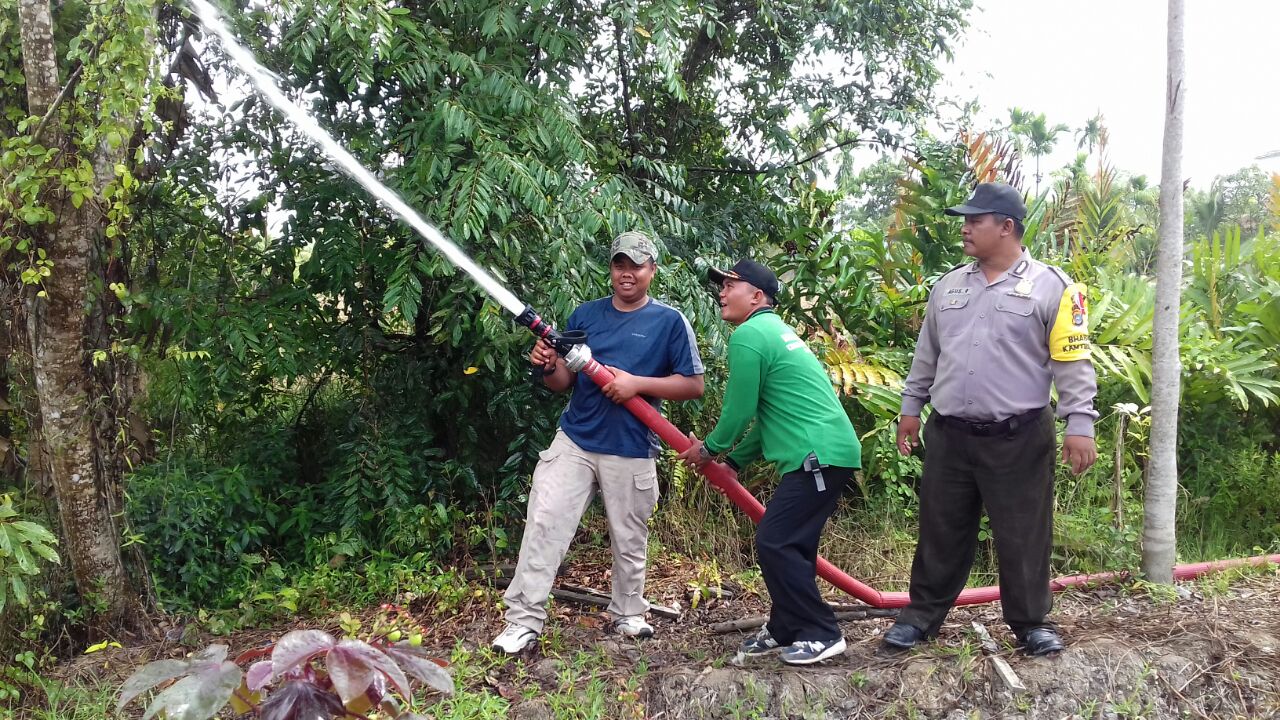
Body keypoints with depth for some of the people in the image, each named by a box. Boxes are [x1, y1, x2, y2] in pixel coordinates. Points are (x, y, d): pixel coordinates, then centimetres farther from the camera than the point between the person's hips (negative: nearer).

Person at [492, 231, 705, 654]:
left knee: (629, 539, 10)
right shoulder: (585, 315, 9)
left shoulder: (670, 322, 0)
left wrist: (637, 383, -16)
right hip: (574, 441, 2)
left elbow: (694, 385, -4)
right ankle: (524, 621, -1)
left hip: (631, 450, -2)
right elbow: (564, 382, 12)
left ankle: (629, 614, 30)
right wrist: (549, 367, -11)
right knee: (544, 524, -6)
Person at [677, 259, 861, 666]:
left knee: (774, 543, -7)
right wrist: (732, 461, 24)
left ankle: (821, 635, 1)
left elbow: (739, 411, -9)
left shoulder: (748, 336, -11)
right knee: (790, 545, 14)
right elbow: (766, 415, 25)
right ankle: (785, 631, 24)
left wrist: (709, 450, 8)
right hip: (828, 452, 10)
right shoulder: (774, 330, 21)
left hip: (819, 456, -10)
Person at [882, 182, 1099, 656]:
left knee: (1023, 537, 6)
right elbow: (926, 355, 19)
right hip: (949, 436, 4)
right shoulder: (949, 285, 11)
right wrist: (910, 408, 19)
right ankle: (922, 614, 25)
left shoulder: (1051, 287, -5)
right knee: (941, 533, 12)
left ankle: (1031, 622, 23)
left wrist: (1080, 424, -13)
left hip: (1018, 438, -4)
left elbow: (1073, 362, -7)